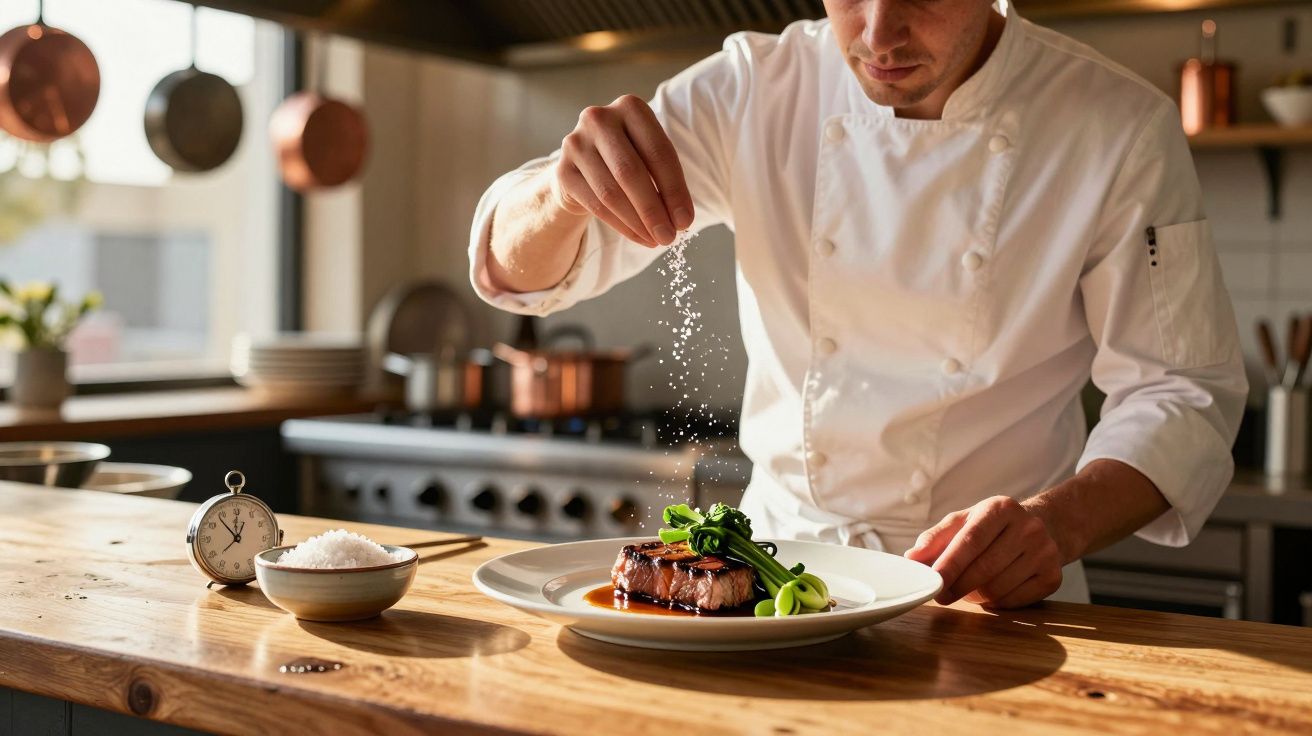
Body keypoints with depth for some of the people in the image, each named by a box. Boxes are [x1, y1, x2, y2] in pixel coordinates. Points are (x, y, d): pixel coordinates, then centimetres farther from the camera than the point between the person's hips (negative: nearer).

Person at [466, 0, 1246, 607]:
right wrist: (563, 192, -28)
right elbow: (523, 264, -4)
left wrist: (1062, 521, -24)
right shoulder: (755, 93, -3)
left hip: (988, 599, -1)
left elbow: (1183, 392, -3)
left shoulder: (1122, 128, -7)